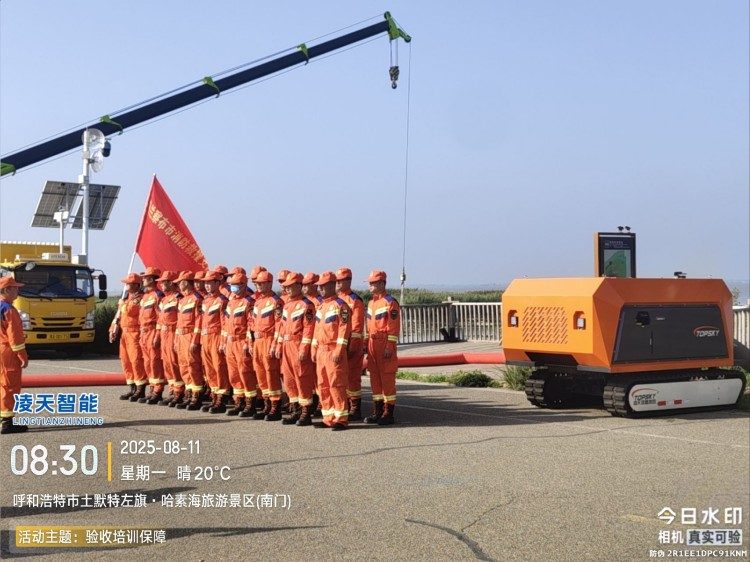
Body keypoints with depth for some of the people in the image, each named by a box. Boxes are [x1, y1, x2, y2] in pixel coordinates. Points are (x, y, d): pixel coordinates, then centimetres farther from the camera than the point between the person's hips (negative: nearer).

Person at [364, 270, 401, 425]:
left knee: (387, 378, -4)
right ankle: (377, 411, 17)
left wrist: (390, 347, -18)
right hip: (372, 343, 8)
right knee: (375, 377, 10)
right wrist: (366, 345, 17)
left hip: (385, 345, -8)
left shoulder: (390, 302, -10)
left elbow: (394, 328, -14)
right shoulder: (371, 303, 16)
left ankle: (388, 413, 1)